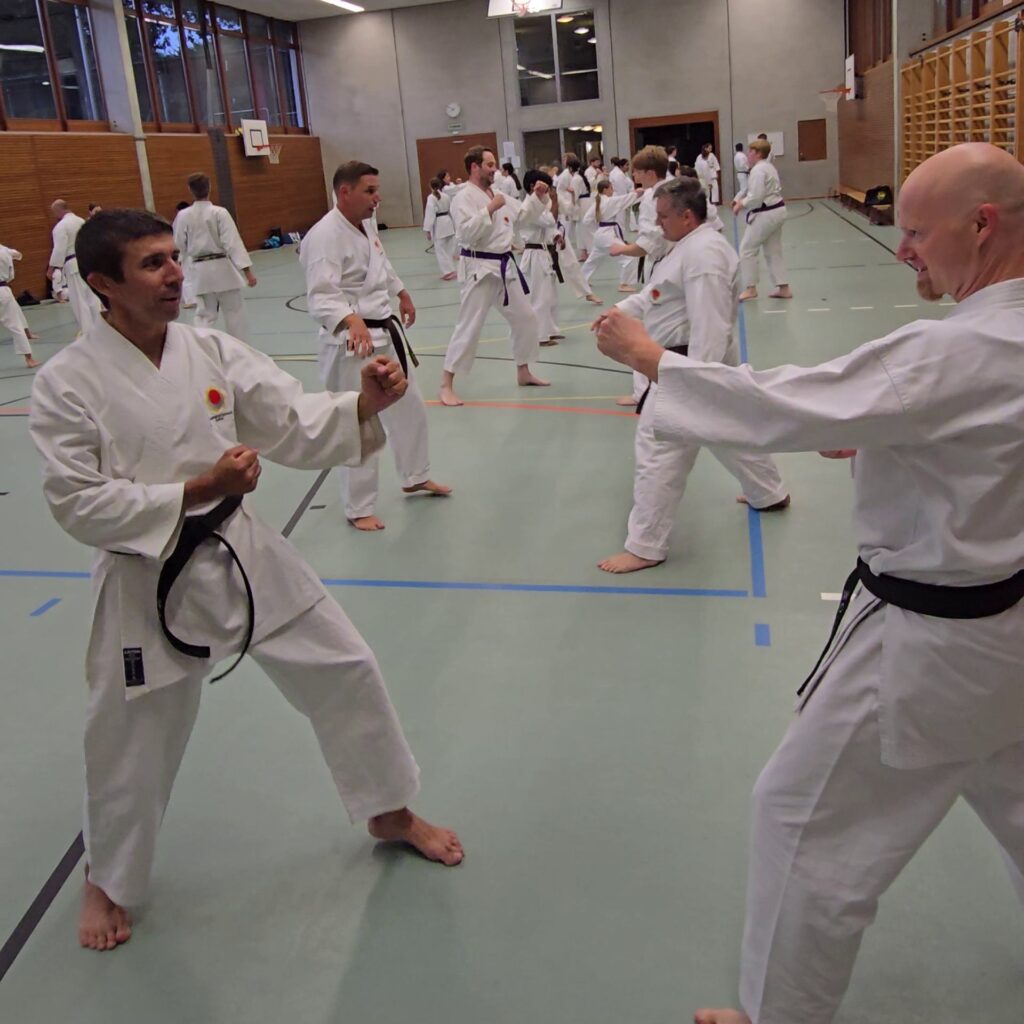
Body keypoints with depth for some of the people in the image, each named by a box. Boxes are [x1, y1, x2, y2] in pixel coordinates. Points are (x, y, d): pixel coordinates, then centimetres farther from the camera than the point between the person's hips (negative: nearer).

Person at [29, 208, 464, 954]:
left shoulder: (213, 350, -3)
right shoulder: (68, 382, -14)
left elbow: (294, 426, -5)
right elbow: (78, 504, -16)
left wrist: (363, 406, -25)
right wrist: (195, 492, -25)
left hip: (245, 556, 4)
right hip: (151, 583, -3)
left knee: (346, 672, 9)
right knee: (131, 743, 12)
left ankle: (391, 813, 34)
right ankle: (110, 880, 43)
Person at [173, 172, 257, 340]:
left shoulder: (183, 216, -2)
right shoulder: (219, 213, -10)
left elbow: (180, 247, 4)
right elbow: (233, 243, -15)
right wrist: (248, 271, -16)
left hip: (201, 271, 3)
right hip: (222, 269, -2)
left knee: (205, 315, 11)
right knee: (235, 312, 9)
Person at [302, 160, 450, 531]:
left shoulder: (366, 225, 7)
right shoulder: (324, 236, -21)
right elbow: (321, 297, -32)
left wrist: (402, 294, 39)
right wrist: (353, 322, -49)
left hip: (387, 333, 10)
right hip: (352, 343, -9)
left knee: (410, 408, 21)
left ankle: (415, 477, 42)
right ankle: (359, 508, 14)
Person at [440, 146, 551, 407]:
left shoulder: (497, 194, 11)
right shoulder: (463, 197, -13)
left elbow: (522, 214, 24)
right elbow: (467, 233, -26)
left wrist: (536, 196, 9)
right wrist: (490, 209, -24)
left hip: (505, 266, 9)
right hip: (480, 268, -8)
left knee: (525, 319, 15)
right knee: (469, 327, -8)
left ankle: (523, 373, 31)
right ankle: (447, 385, -1)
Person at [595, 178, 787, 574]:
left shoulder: (703, 254, -23)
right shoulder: (692, 246, 13)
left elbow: (709, 328, -27)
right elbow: (655, 295, 21)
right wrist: (619, 310, 6)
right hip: (699, 363, 12)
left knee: (659, 454, -8)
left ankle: (645, 547, -2)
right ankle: (770, 494, 47)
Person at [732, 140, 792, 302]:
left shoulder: (758, 170, -18)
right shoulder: (769, 167, 15)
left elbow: (756, 197, -24)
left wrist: (741, 205, -9)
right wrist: (742, 200, 13)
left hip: (766, 214, -10)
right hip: (776, 211, 10)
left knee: (747, 249, -1)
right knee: (774, 251, 15)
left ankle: (750, 288, 4)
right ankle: (784, 288, 16)